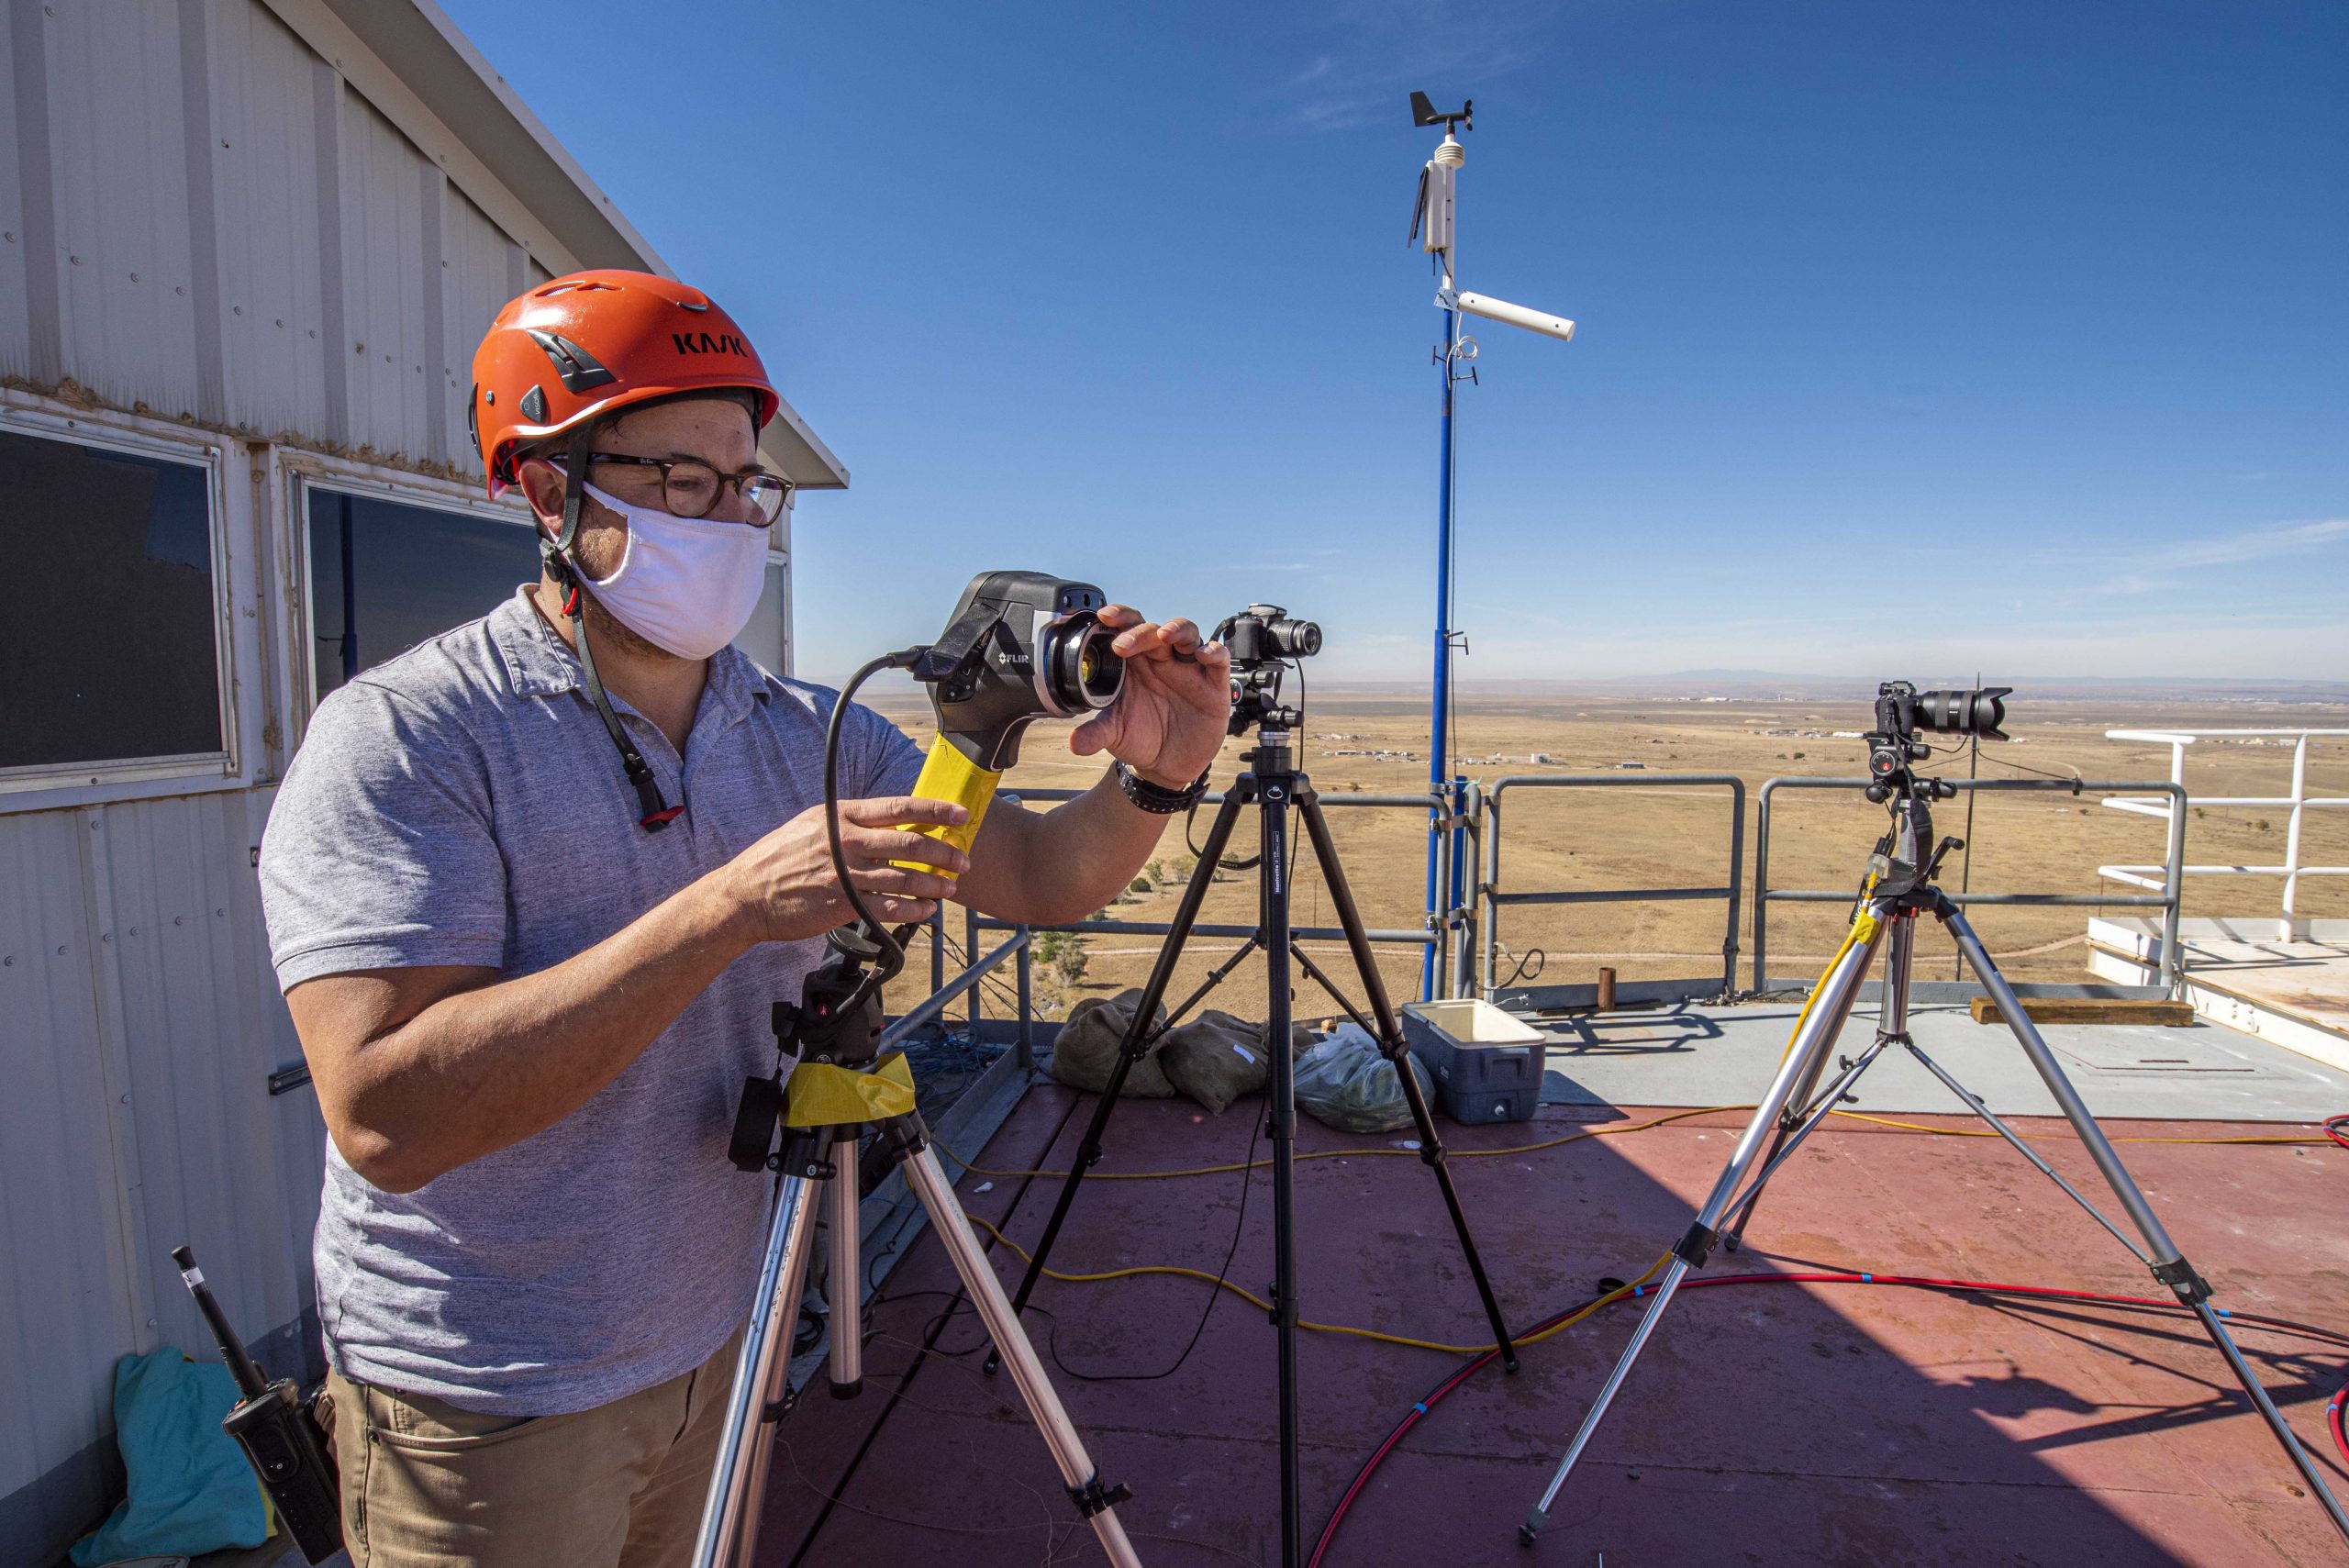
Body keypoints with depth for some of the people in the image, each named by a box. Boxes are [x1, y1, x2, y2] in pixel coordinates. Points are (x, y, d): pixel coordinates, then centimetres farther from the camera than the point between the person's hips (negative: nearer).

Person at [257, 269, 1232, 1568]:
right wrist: (732, 906, -34)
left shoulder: (810, 734, -2)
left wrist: (1152, 783, -25)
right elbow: (388, 1113, -28)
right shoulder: (399, 739, -18)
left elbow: (1036, 878, -5)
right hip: (490, 1407, -4)